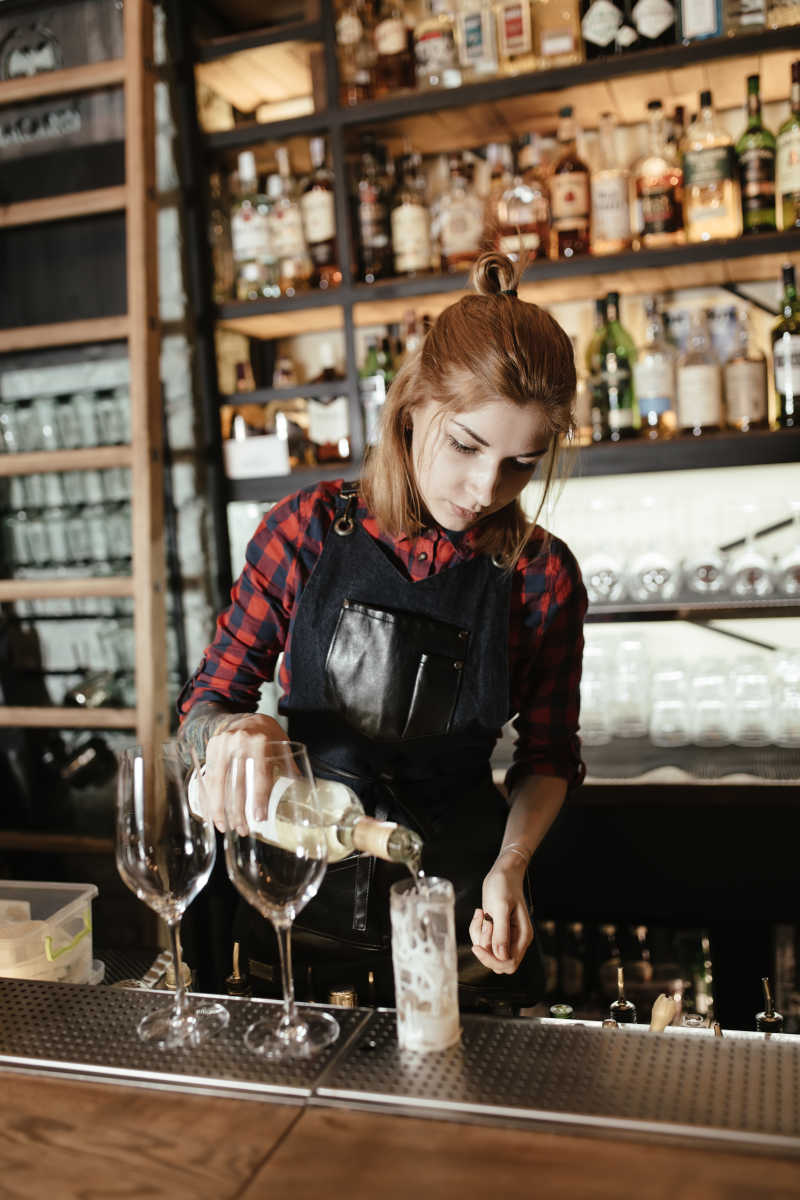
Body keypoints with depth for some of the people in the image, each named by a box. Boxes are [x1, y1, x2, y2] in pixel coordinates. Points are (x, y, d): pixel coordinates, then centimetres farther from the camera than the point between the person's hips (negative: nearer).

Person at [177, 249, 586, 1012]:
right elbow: (205, 701, -6)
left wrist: (511, 865, -15)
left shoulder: (542, 576, -9)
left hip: (457, 920, 0)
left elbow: (548, 755, 2)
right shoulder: (308, 530, -10)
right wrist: (230, 732, -28)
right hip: (298, 902, 1)